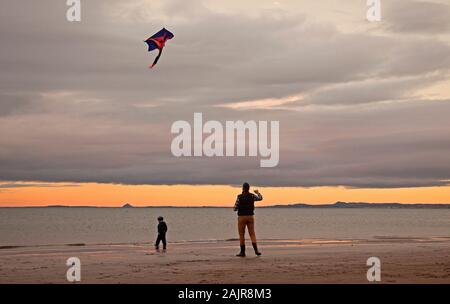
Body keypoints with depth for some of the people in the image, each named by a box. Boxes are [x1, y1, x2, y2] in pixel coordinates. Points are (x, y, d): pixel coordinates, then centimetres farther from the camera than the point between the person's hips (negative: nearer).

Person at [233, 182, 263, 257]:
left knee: (241, 235, 5)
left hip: (241, 217, -3)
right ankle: (256, 250, -10)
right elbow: (260, 198, 17)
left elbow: (235, 208, -8)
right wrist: (257, 192, 35)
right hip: (250, 217, 3)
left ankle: (242, 252, 6)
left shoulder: (239, 197, -11)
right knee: (252, 234, 5)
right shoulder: (252, 196, -1)